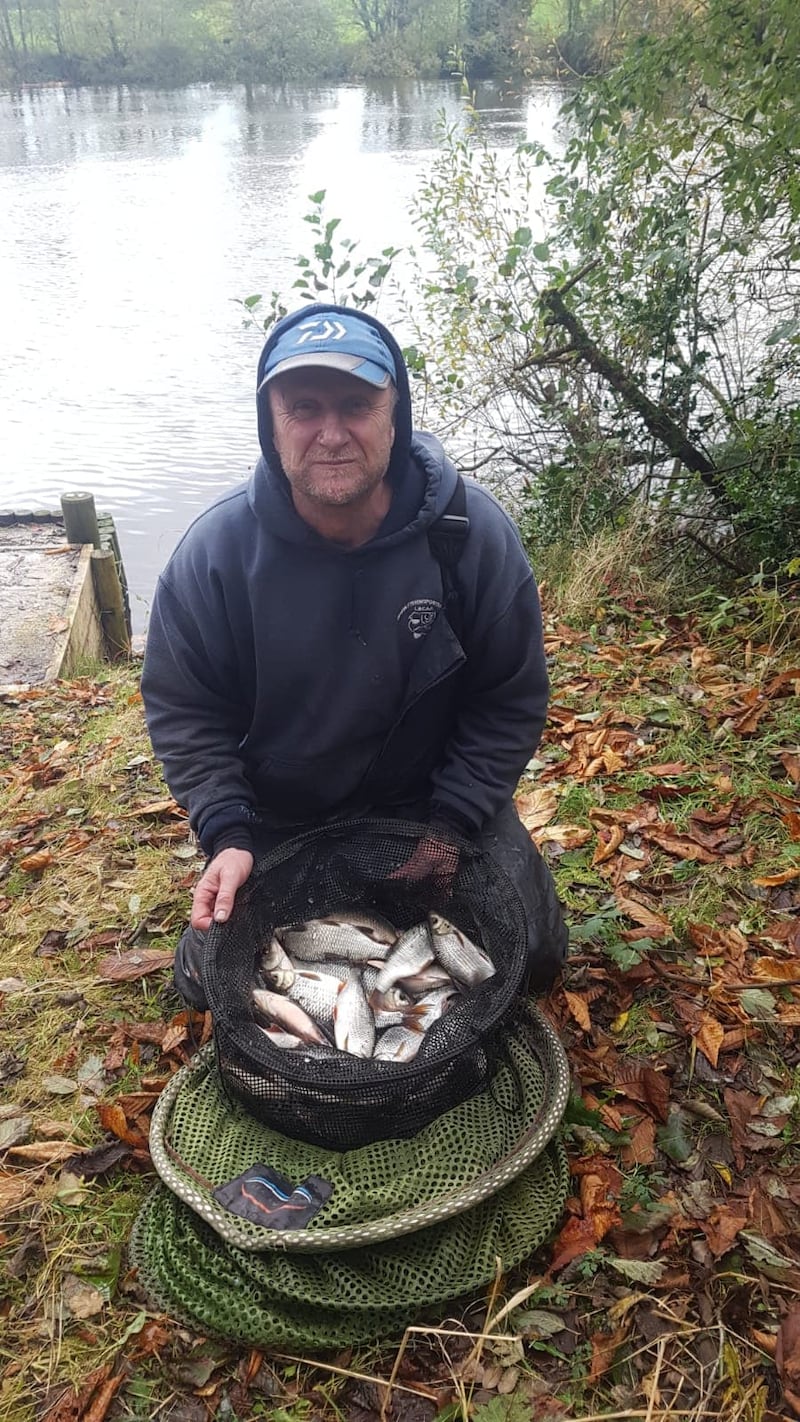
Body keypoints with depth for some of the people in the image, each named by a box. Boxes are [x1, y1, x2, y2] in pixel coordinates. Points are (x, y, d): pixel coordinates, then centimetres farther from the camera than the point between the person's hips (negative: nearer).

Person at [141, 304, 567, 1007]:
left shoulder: (474, 532, -21)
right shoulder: (215, 550, -21)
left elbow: (511, 698, -11)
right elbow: (182, 706, -10)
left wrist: (452, 822, -17)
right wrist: (226, 835, -21)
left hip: (433, 798, 0)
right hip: (274, 818, 1)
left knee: (532, 954, 3)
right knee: (214, 978, 5)